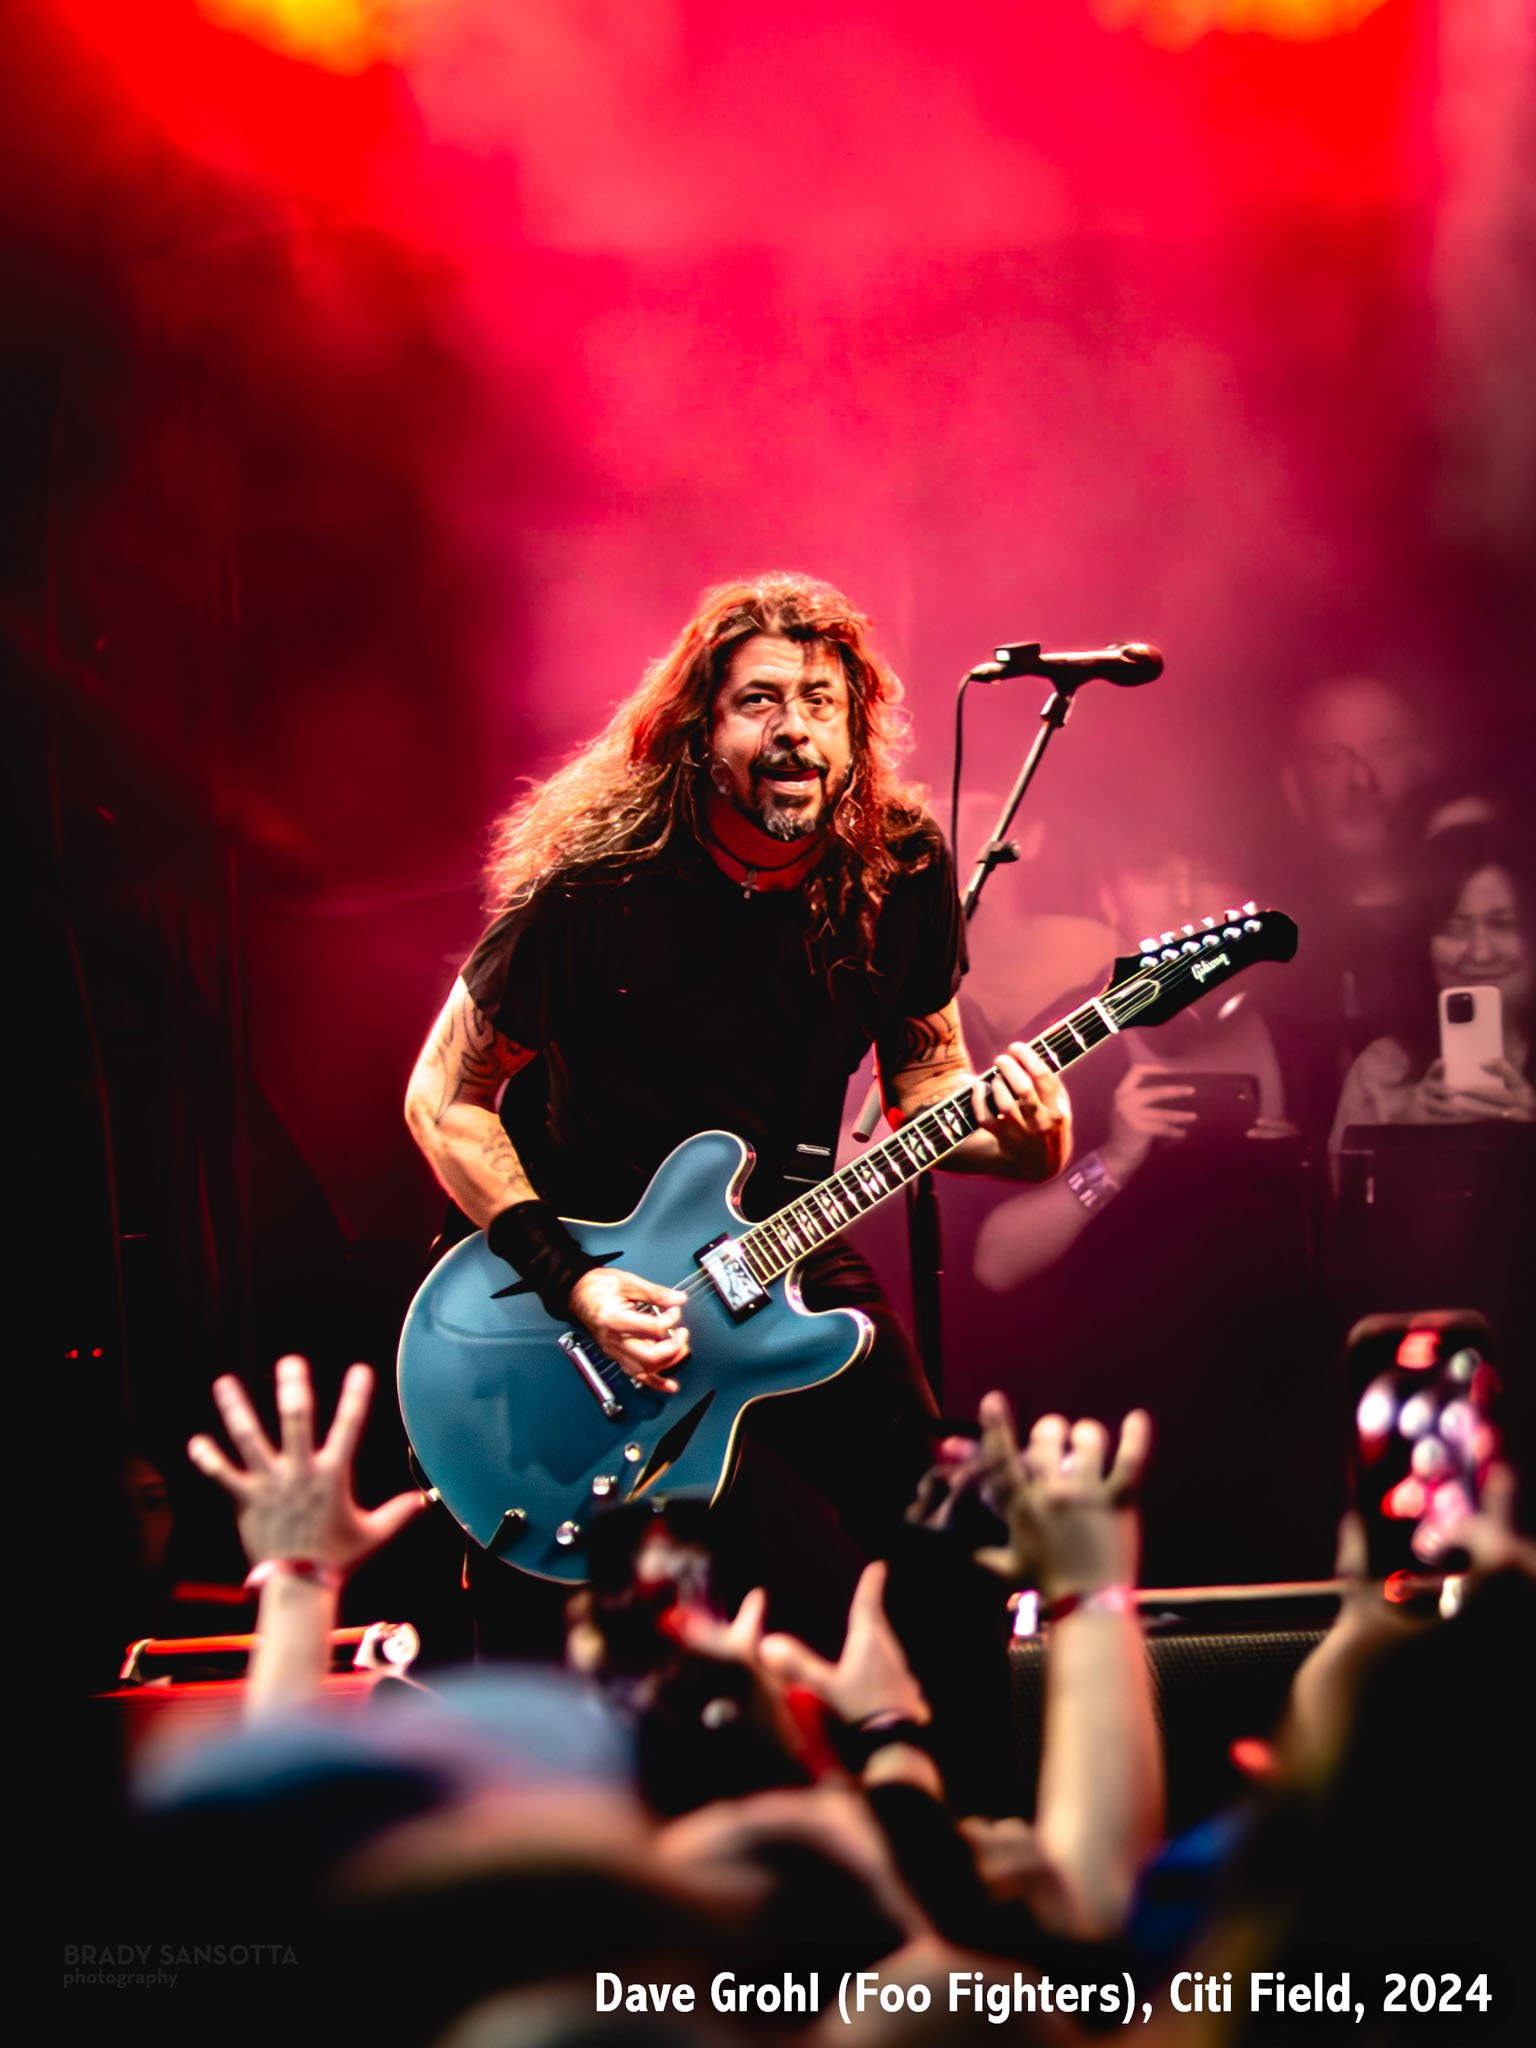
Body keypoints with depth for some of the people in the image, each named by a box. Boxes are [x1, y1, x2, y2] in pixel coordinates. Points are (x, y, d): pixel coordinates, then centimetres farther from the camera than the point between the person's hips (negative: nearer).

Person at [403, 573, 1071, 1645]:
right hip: (590, 1253, -4)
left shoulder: (900, 871, -8)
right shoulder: (599, 889, -22)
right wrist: (566, 1280, -21)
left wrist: (1011, 1136, -17)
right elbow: (443, 1097, -13)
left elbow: (925, 1076, 6)